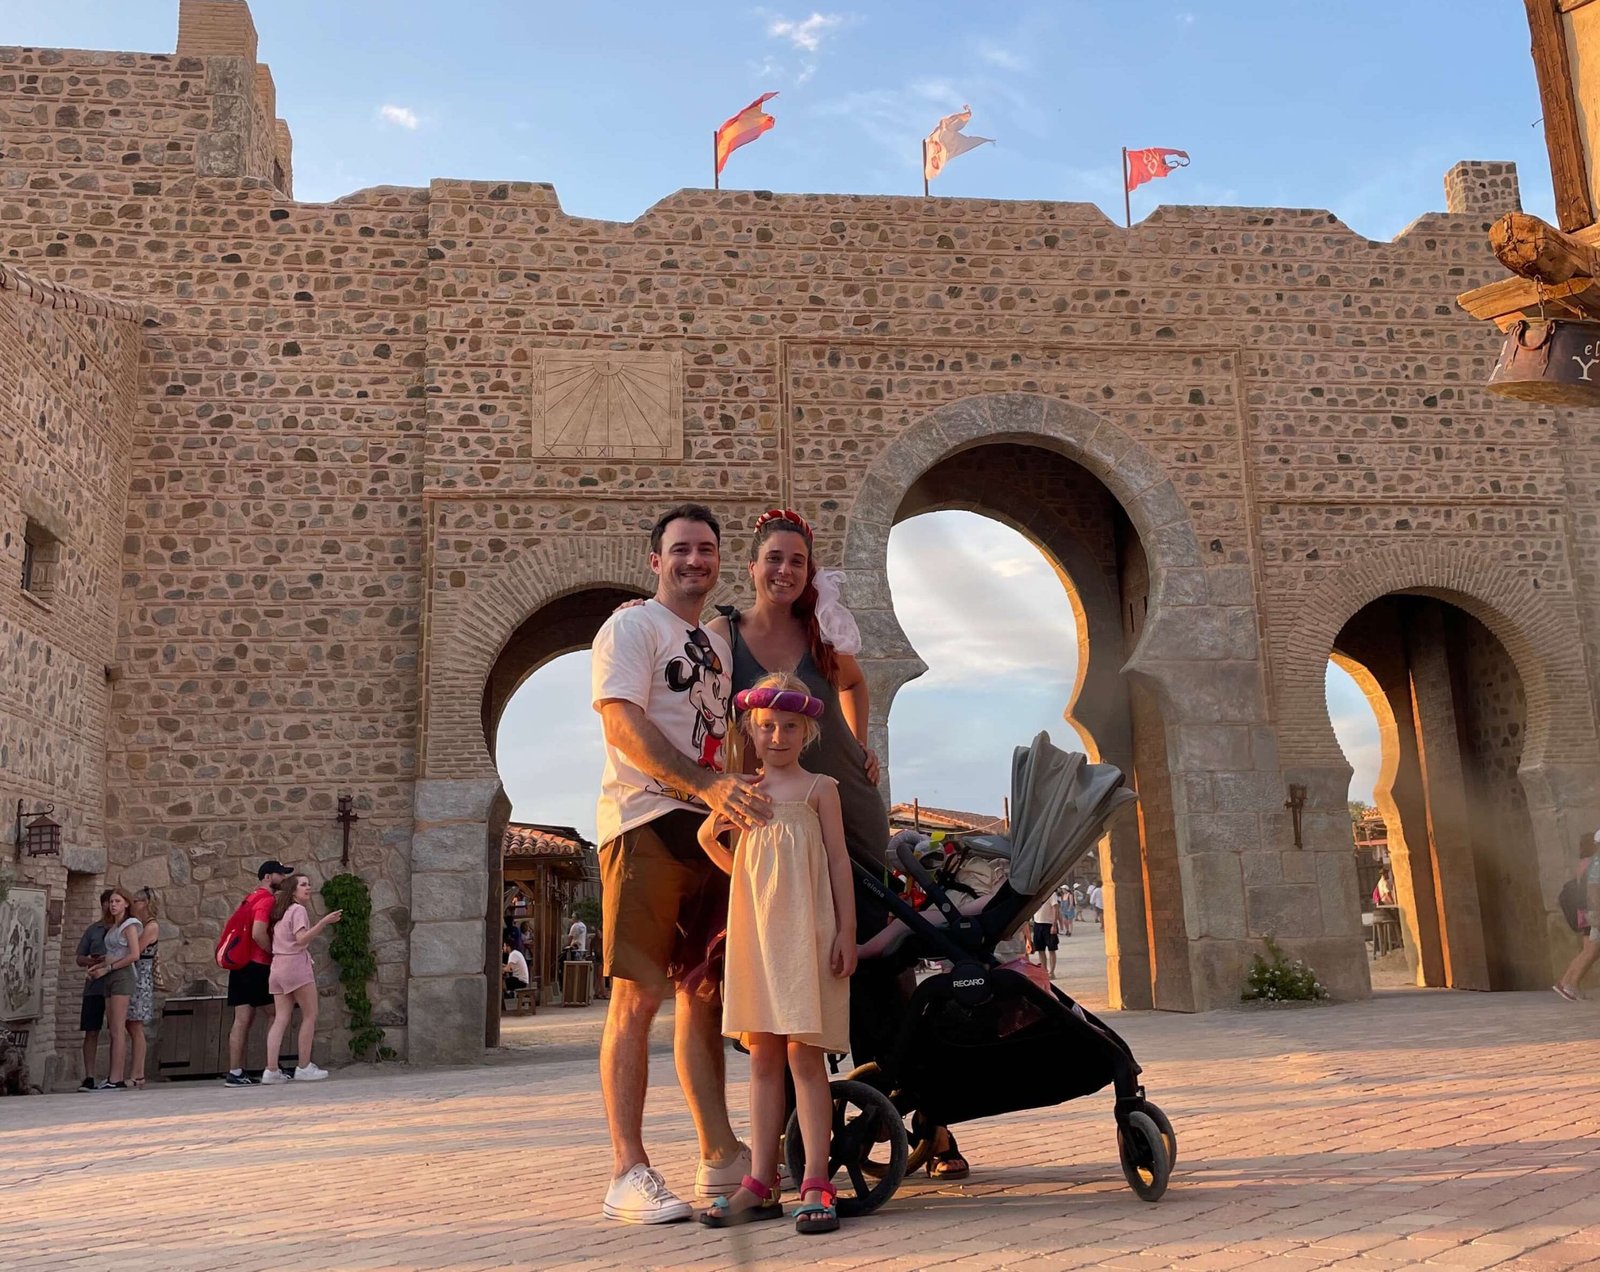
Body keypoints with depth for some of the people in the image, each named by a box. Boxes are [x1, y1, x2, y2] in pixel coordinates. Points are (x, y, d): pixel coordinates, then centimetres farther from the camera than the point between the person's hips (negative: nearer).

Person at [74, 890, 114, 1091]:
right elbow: (80, 959, 12)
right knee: (91, 1032, -2)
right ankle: (89, 1077, 0)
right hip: (94, 987, 1)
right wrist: (94, 961, -9)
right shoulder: (93, 930, 11)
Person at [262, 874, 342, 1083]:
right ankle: (303, 1067, 0)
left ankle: (271, 1070, -3)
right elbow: (301, 939, -17)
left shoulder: (281, 912, 20)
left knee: (280, 1018, 4)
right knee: (310, 1015, 0)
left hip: (277, 966, 8)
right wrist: (324, 922, -23)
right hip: (296, 965, -8)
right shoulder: (298, 910, -5)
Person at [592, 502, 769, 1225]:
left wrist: (740, 799, 9)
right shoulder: (632, 627, 0)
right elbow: (624, 724, -14)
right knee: (637, 998, -7)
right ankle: (628, 1173, -2)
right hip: (646, 821, -7)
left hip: (712, 828, 7)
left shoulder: (717, 645, 23)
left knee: (704, 996, 10)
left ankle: (720, 1158, 15)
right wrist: (709, 787, -24)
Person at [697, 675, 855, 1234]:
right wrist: (708, 839, -1)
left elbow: (838, 861, 1)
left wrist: (846, 931, -6)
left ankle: (816, 1185, -2)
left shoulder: (819, 788, 2)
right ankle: (761, 1184, 12)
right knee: (763, 1058, 7)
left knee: (804, 1057, -5)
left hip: (805, 932, -4)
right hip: (755, 932, 4)